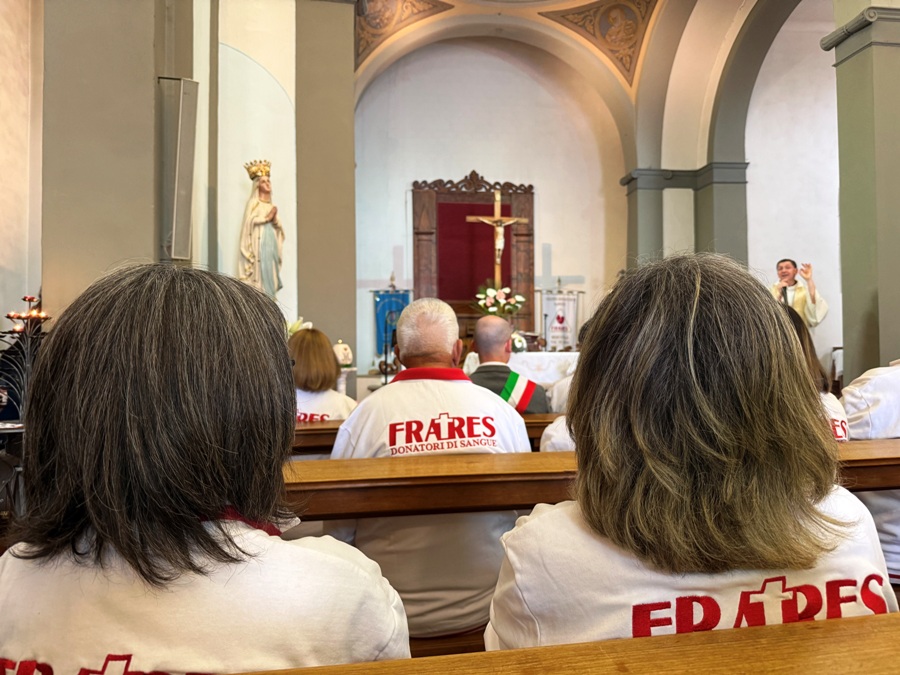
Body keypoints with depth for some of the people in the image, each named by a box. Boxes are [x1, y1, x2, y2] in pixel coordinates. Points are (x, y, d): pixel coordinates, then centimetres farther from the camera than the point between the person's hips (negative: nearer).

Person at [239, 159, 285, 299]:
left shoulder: (271, 205, 21)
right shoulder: (253, 203, 4)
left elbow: (279, 228, 16)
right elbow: (249, 222, -10)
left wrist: (275, 219, -4)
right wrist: (267, 218, -8)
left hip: (272, 243, 6)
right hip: (259, 244, -6)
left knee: (270, 273, 1)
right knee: (260, 272, -13)